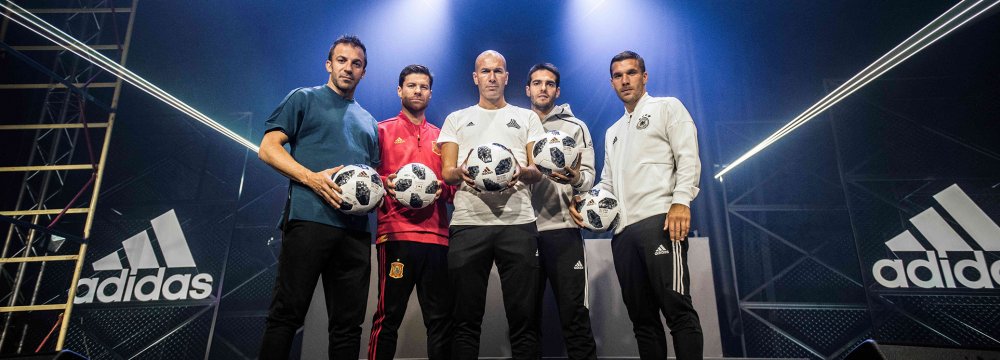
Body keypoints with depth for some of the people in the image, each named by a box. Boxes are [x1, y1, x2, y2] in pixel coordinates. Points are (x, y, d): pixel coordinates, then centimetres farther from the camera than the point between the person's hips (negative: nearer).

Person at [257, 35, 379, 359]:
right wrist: (312, 178, -14)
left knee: (348, 323, 6)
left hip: (356, 230, 5)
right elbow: (268, 148, 1)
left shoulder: (369, 123, 26)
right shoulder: (304, 99, 11)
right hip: (309, 219, -5)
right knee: (287, 314, -4)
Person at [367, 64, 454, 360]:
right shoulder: (383, 131, 11)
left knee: (441, 319, 5)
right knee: (389, 316, -4)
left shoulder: (440, 136, 20)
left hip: (437, 235, 4)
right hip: (396, 234, -3)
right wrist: (384, 183, -15)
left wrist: (444, 188, -2)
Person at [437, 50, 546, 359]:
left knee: (523, 317, 1)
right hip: (468, 222, 1)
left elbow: (538, 171, 10)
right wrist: (462, 173, -14)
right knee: (466, 319, 4)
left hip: (517, 222, 0)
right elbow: (446, 172, 10)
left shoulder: (527, 118, 18)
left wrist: (522, 172, -14)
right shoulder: (456, 119, 19)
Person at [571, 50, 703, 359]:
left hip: (659, 220, -6)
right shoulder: (612, 132, 29)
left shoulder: (667, 107, 11)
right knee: (641, 316, 7)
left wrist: (681, 201, -18)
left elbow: (688, 158, -3)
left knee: (677, 309, -11)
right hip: (623, 229, 7)